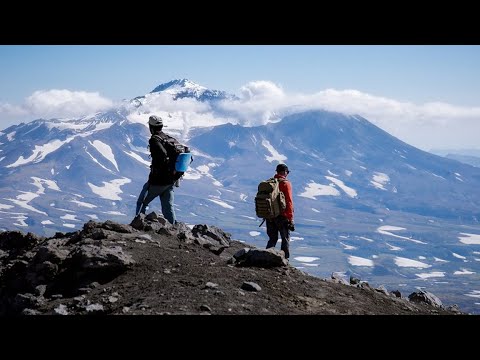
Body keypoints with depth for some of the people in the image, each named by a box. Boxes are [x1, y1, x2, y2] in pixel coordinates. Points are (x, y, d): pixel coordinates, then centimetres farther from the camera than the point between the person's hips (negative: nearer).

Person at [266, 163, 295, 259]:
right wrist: (290, 218, -10)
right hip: (282, 217, -5)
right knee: (285, 239, 8)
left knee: (272, 239, 15)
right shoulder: (286, 184, -11)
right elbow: (289, 202, -14)